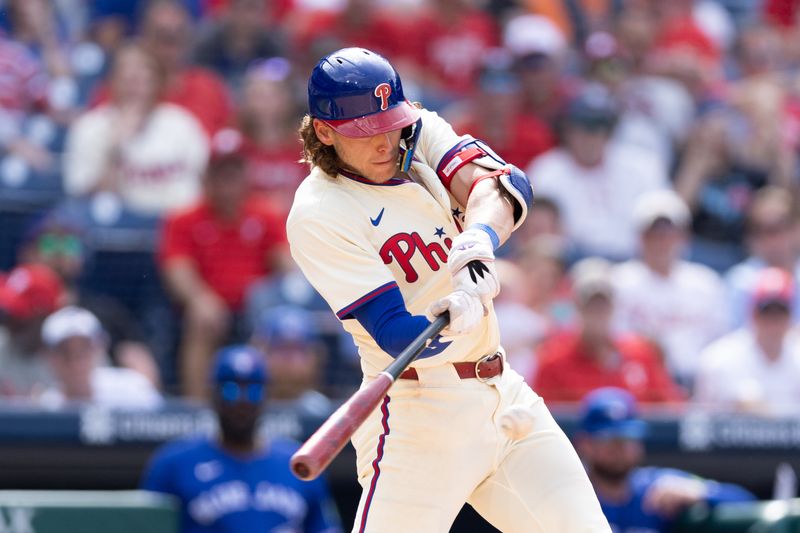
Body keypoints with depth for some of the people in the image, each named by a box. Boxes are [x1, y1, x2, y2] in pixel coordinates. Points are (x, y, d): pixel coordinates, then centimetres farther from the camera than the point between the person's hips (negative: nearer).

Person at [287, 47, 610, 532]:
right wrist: (455, 322, -42)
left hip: (504, 393, 6)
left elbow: (504, 183, -13)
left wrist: (479, 241, -34)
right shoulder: (318, 215, -14)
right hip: (419, 414, -6)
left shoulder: (419, 133, 5)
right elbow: (395, 335, -21)